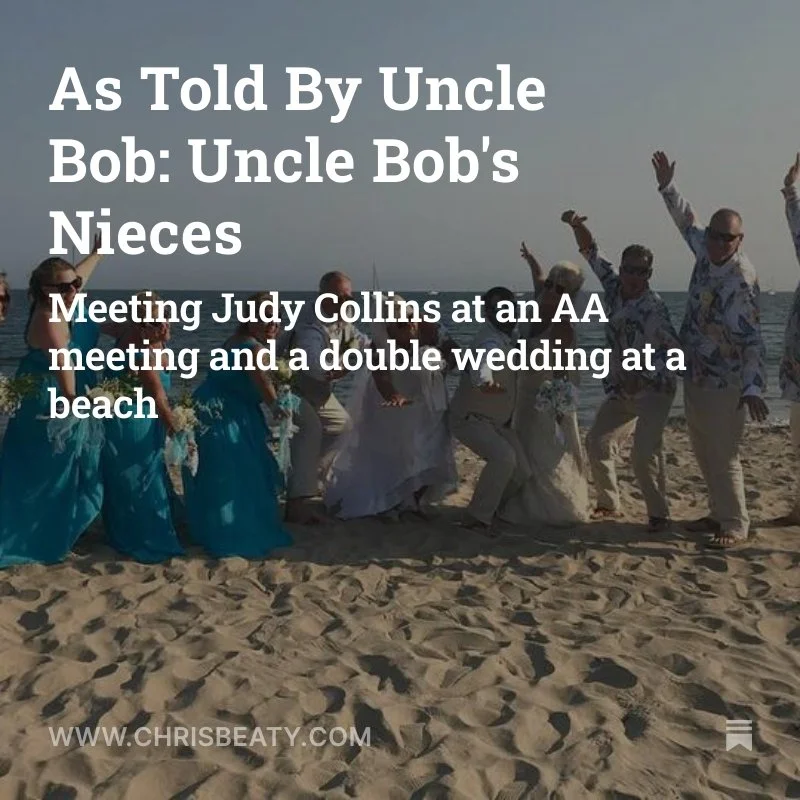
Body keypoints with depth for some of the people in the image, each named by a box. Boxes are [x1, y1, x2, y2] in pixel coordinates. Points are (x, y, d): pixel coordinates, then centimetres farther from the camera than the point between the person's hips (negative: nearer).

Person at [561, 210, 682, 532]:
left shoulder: (654, 307, -20)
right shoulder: (613, 285, -3)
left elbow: (675, 348, -18)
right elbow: (591, 251, 2)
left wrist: (643, 376, -24)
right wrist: (577, 225, -13)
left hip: (654, 388, -7)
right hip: (620, 389, 7)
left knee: (644, 452, -17)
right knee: (596, 442, 5)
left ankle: (659, 514, 0)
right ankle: (608, 503, 22)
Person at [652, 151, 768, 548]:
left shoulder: (741, 280, -23)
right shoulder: (706, 251, -1)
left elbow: (751, 339, -29)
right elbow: (688, 222, 20)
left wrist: (753, 388, -38)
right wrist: (667, 187, 16)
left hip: (724, 383, -8)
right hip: (695, 374, 8)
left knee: (723, 455, -2)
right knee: (704, 451, 15)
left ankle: (735, 525, 11)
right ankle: (719, 513, 29)